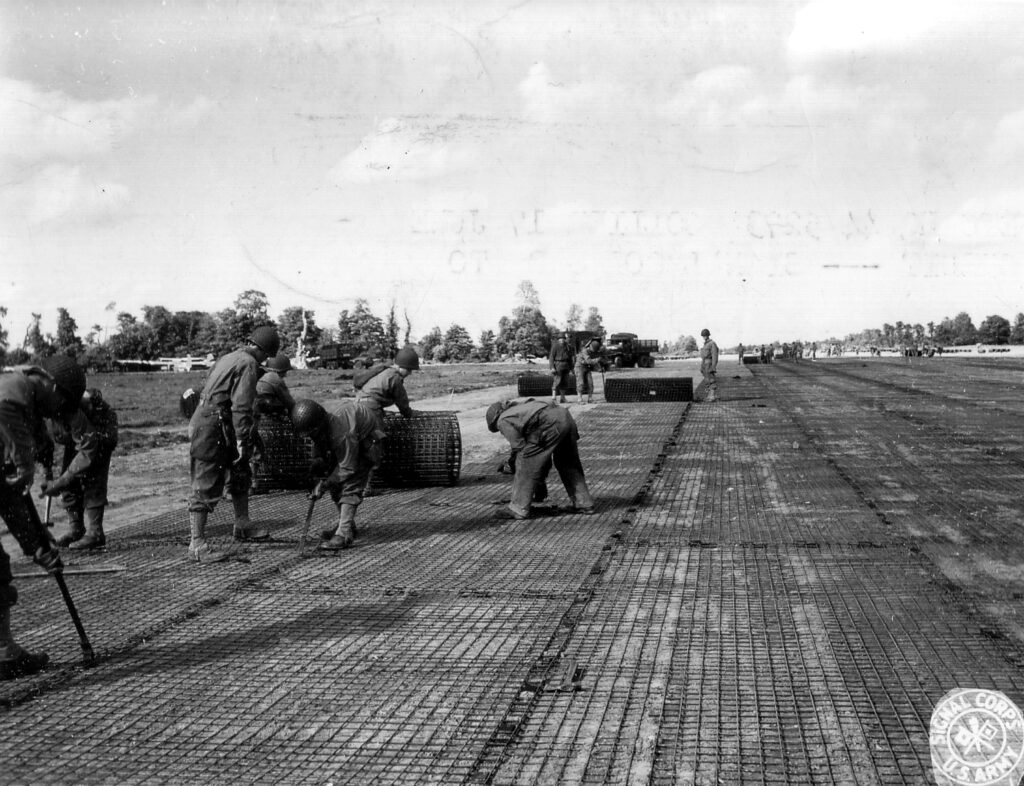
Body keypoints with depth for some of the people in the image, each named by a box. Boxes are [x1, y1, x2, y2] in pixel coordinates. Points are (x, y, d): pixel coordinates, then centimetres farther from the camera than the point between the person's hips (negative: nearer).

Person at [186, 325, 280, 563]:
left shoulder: (229, 358, 18)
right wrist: (242, 440, -18)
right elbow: (242, 406, -19)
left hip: (202, 422, 10)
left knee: (240, 474, 21)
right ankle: (197, 546, -7)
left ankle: (242, 526, 32)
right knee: (207, 486, -9)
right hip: (212, 429, -10)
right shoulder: (248, 364, -11)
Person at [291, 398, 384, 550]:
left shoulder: (342, 434, -43)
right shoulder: (320, 425, -19)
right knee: (336, 485, 7)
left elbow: (347, 468, -33)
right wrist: (318, 459, -16)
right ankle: (346, 525, 21)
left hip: (365, 442, -9)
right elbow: (319, 443, 4)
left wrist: (324, 485, -28)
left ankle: (344, 534, -23)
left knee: (351, 485, -19)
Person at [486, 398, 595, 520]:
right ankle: (584, 503, 30)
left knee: (526, 466, 2)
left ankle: (518, 508, 6)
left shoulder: (503, 421, 12)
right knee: (569, 464, 24)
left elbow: (519, 447, 3)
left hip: (550, 423, -9)